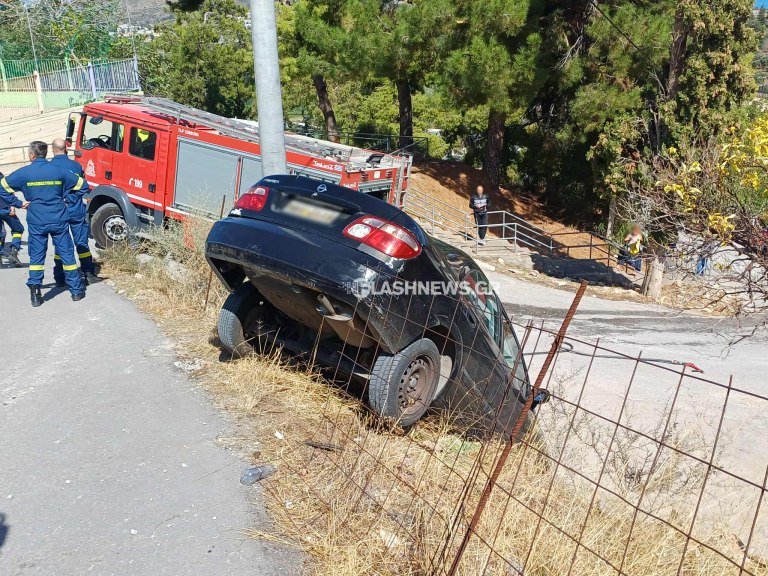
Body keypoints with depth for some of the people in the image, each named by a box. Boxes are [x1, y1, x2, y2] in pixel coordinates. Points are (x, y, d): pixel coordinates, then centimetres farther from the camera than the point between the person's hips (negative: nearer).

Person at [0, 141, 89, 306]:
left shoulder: (24, 173, -3)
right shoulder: (59, 170, 1)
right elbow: (82, 185, 7)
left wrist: (18, 203, 4)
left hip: (36, 222, -1)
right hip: (59, 220, 1)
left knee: (36, 257, 7)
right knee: (67, 254, 8)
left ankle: (35, 294, 4)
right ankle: (76, 291, 12)